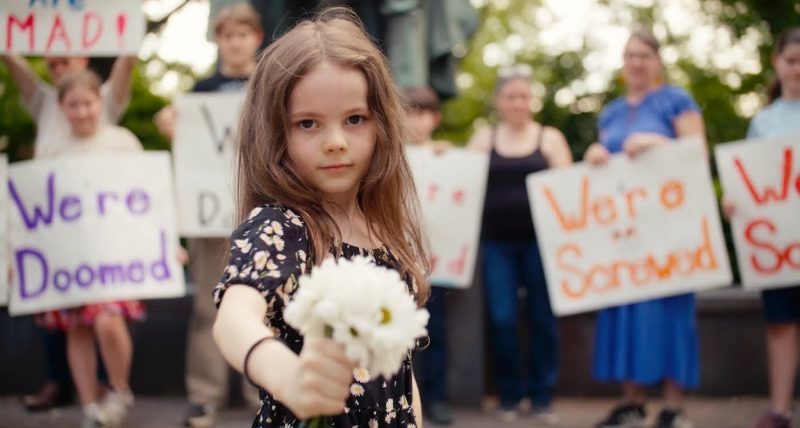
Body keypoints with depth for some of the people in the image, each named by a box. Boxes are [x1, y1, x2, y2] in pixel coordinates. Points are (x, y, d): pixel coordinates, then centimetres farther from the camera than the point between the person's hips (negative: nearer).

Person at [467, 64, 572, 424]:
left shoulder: (549, 137, 8)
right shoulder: (484, 139, 12)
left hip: (539, 240, -1)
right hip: (496, 242, 1)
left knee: (542, 317, 0)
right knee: (502, 319, -4)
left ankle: (541, 397, 10)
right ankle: (509, 396, 9)